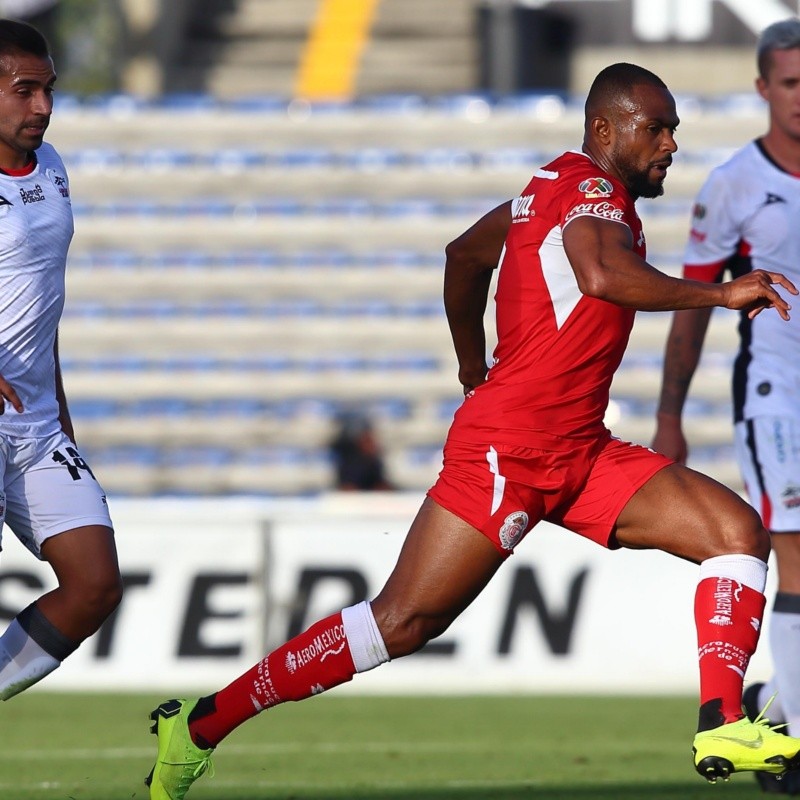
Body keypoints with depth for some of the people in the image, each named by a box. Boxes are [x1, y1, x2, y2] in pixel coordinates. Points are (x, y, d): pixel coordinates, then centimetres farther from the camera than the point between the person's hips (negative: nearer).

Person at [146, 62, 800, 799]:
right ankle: (201, 724, -1)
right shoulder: (592, 194, -12)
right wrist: (719, 294, -30)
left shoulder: (553, 189, 16)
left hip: (581, 454, 10)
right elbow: (602, 274, -36)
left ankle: (722, 727, -13)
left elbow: (464, 256, 31)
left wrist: (475, 371, 41)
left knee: (738, 532, -2)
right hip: (507, 451, -10)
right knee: (403, 622, -10)